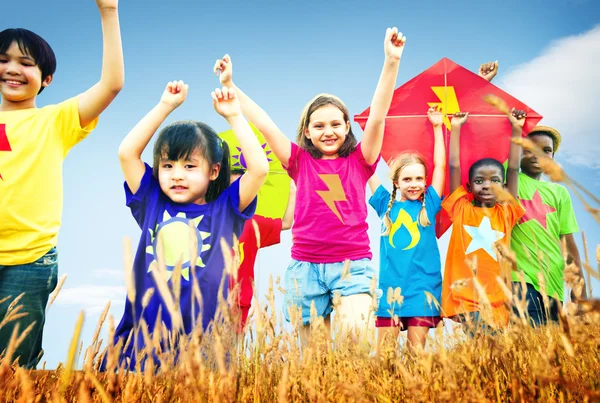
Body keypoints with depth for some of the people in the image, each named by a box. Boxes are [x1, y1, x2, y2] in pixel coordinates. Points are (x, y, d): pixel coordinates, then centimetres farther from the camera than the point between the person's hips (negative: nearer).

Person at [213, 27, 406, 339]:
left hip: (352, 266, -1)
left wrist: (392, 62, -16)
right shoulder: (300, 161, 8)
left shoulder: (359, 161, 5)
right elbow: (263, 124, 5)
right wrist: (230, 85, 2)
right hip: (306, 267, 2)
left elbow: (377, 116, -6)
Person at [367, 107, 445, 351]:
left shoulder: (428, 205, 6)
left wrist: (437, 127, 8)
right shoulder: (386, 205, 8)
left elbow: (440, 166, 6)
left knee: (417, 349, 4)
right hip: (390, 286, 1)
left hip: (422, 287, -1)